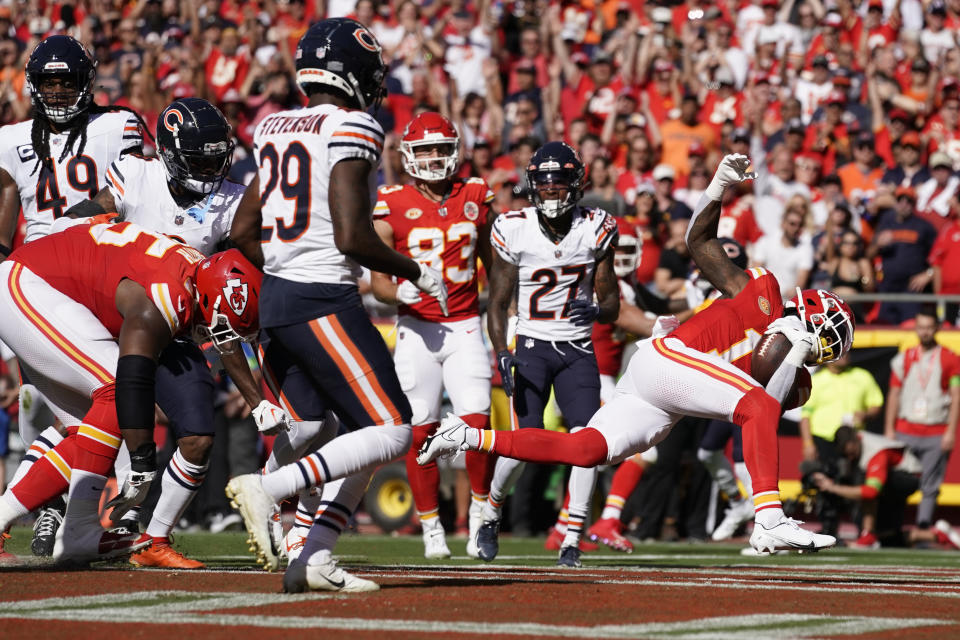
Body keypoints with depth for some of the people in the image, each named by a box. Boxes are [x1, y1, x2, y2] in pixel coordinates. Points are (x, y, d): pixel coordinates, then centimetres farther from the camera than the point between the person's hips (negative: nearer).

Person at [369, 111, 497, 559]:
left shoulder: (476, 198, 5)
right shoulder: (393, 207, -3)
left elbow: (493, 264, 16)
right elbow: (378, 281, -3)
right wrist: (399, 292, -25)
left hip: (465, 327, 1)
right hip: (417, 331, -1)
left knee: (478, 423, -12)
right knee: (421, 432, -1)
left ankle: (480, 510, 10)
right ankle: (431, 526, 13)